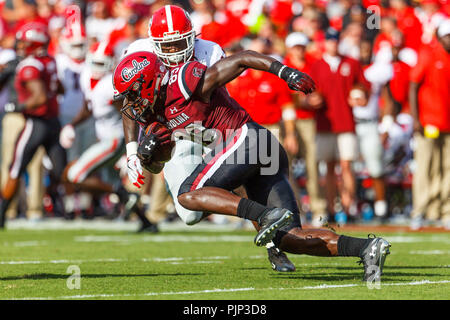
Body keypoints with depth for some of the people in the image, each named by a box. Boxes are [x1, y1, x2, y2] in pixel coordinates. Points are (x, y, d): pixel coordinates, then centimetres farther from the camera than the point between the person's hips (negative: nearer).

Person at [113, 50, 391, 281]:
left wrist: (286, 72, -18)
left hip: (246, 136, -9)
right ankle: (366, 248, -13)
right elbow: (157, 166, 29)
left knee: (188, 194, -16)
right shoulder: (160, 114, 22)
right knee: (289, 239, -1)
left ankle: (266, 215, -29)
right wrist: (148, 151, 5)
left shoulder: (183, 81, -6)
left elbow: (240, 60, -8)